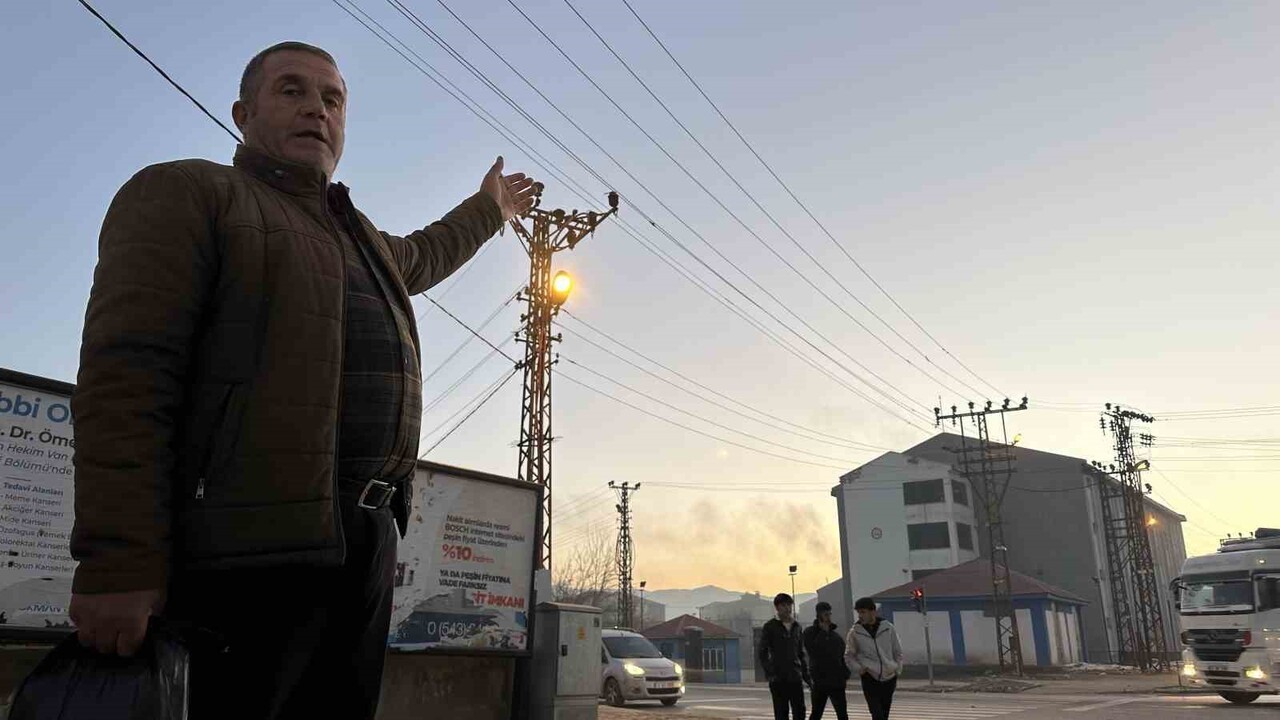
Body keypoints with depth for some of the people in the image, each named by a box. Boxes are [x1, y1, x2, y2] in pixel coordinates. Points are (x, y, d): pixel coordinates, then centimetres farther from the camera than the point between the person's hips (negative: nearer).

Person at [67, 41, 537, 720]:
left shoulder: (357, 235, 26)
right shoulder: (188, 193, 1)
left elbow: (420, 256, 51)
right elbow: (124, 379, -11)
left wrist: (487, 208, 62)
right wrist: (118, 565, -19)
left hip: (366, 548, 8)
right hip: (245, 550, -7)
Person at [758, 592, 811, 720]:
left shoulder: (797, 627, 12)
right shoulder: (770, 627, -2)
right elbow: (763, 653, -4)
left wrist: (806, 675, 14)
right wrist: (769, 673, -15)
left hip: (796, 677, 4)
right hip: (778, 678, -4)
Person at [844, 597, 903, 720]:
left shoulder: (888, 627, -1)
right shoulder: (855, 632, -5)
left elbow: (898, 652, 10)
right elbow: (849, 656, 6)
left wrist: (897, 670, 5)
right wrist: (859, 669, -9)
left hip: (889, 678, 2)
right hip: (870, 679, -2)